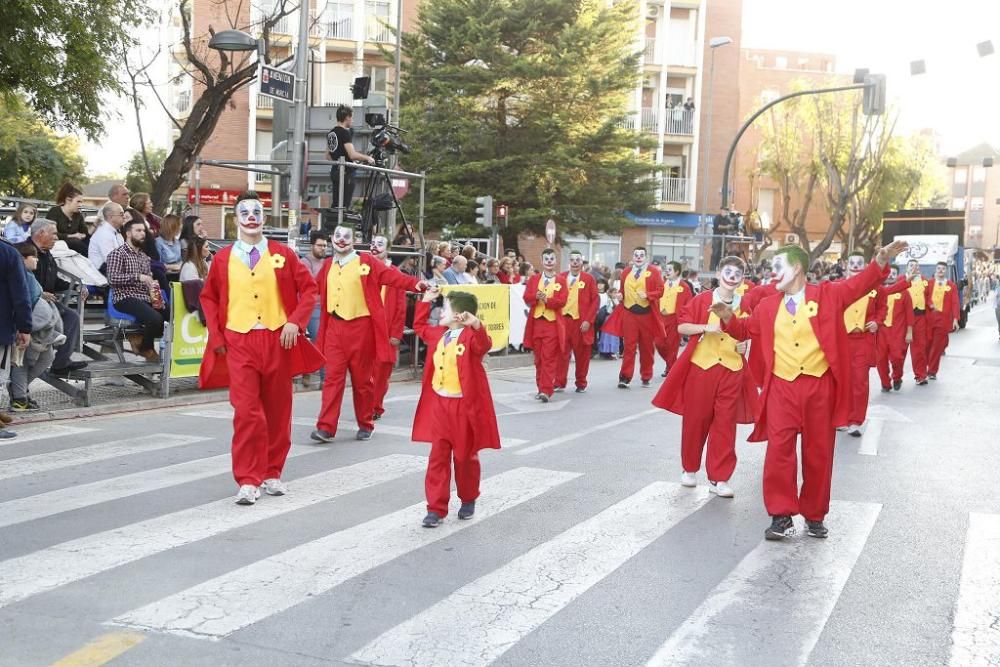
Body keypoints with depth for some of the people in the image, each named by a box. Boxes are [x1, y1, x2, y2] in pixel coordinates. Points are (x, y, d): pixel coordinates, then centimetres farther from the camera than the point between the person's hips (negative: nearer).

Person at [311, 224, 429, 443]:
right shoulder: (328, 265, 12)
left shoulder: (366, 262, -2)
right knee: (333, 377, -2)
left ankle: (365, 425, 20)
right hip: (334, 327, 3)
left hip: (360, 327, -3)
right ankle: (326, 427, -3)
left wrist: (415, 283, -26)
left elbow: (391, 276, -12)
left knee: (362, 379, 7)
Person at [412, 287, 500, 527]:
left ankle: (468, 500, 31)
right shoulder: (438, 334, 9)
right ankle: (436, 508, 5)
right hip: (439, 404, 6)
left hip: (465, 406, -6)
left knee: (465, 456, 9)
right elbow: (419, 326, 28)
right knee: (438, 457, 3)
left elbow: (484, 345, -36)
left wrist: (476, 325, -53)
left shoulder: (471, 336, -14)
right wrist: (425, 301, 23)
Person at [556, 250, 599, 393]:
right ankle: (559, 383, 6)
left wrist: (588, 320, -8)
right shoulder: (561, 277, 8)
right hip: (563, 320, 1)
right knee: (562, 352, 0)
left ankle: (581, 383, 17)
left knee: (582, 354, 5)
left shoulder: (589, 278, 2)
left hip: (581, 322, -1)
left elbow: (595, 300, 0)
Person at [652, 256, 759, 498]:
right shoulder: (702, 300, -2)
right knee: (695, 421, 7)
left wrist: (745, 344, -3)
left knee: (725, 424, 1)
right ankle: (689, 468, 26)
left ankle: (719, 478, 8)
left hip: (732, 370, 2)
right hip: (701, 367, -1)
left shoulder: (745, 306, 5)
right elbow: (681, 325, -6)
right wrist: (706, 327, -19)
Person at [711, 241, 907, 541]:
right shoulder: (768, 306, 13)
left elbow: (859, 284, -5)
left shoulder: (827, 294, 4)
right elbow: (746, 330, 20)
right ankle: (781, 515, -2)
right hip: (782, 388, 2)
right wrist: (728, 318, 0)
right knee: (779, 451, -7)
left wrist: (880, 262, -22)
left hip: (820, 387, -2)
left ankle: (815, 515, 20)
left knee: (818, 453, 7)